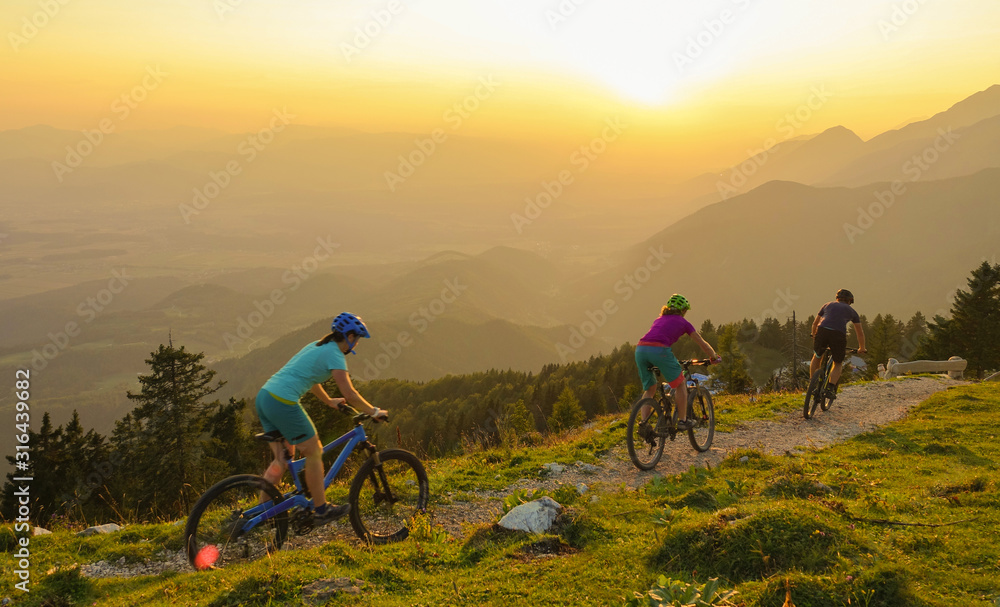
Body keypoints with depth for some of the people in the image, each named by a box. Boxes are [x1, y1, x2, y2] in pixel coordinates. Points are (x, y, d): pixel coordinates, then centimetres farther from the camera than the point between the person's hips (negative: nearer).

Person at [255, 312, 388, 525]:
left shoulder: (317, 346, 20)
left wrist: (329, 401, 47)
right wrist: (374, 412, 0)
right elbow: (349, 394, -13)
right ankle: (321, 511, 16)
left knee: (282, 459, 17)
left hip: (264, 396, 9)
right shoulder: (334, 354, -7)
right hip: (283, 403, -9)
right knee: (314, 453, 5)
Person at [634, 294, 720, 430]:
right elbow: (703, 344, 26)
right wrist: (715, 357, 43)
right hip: (659, 350, -5)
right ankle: (682, 421, 18)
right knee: (681, 384, 16)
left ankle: (643, 423, 10)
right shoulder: (683, 322, 20)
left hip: (640, 349, 5)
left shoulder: (659, 320, 34)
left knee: (649, 389, 21)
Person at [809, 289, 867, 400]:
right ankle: (831, 388, 0)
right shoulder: (851, 311, 27)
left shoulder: (827, 305, 30)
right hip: (839, 335, -1)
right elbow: (860, 333, 33)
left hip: (822, 330, 1)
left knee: (817, 357, 26)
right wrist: (861, 348, 46)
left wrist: (814, 337, 53)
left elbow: (815, 323, 36)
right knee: (838, 364, 19)